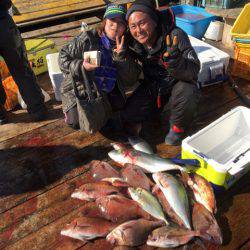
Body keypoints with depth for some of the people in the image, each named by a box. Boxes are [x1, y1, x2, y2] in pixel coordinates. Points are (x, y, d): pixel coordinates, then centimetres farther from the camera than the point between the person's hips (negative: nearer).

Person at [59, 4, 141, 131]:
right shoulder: (88, 38, -11)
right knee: (78, 122, -19)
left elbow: (130, 81, -9)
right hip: (80, 91, -3)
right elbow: (63, 58, -7)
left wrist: (121, 55, -22)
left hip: (109, 93, 4)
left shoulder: (124, 46, -1)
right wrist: (81, 66, -26)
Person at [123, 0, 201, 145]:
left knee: (187, 95, -37)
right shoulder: (133, 42, -13)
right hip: (152, 84, 4)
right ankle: (160, 104, 24)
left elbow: (194, 71, -31)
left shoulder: (175, 36, -27)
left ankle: (178, 127, -5)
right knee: (131, 115, -5)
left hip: (178, 82, -4)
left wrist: (173, 62, -52)